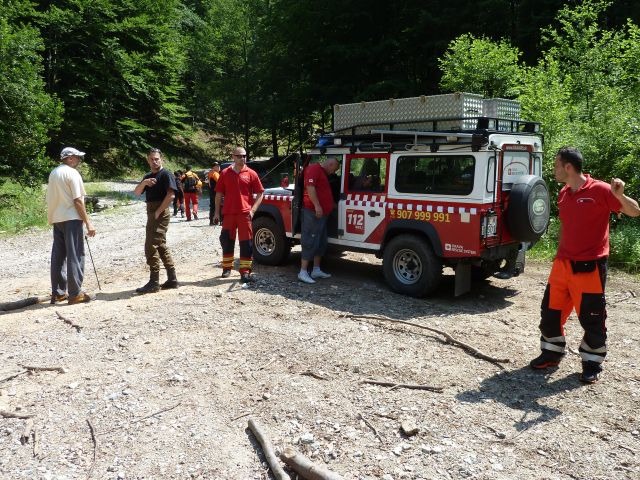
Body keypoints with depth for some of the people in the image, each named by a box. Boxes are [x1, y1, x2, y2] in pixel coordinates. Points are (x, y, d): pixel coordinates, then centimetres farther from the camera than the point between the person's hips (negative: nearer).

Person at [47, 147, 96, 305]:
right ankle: (75, 294, -3)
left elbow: (51, 199, 14)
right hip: (71, 218, -8)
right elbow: (78, 200, -15)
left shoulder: (53, 173, 14)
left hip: (56, 219, 8)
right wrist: (88, 222, -13)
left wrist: (52, 218, 17)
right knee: (75, 255, -4)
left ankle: (58, 293, 16)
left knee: (58, 256, 11)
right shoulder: (72, 173, -10)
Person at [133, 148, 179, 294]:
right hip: (151, 214, 9)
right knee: (161, 246, 11)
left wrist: (158, 212, -19)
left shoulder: (166, 175, -8)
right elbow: (137, 192, 10)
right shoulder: (148, 176, 18)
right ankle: (172, 279, 17)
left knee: (151, 247, -12)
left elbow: (170, 195, -19)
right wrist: (144, 183, -10)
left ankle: (154, 282, -7)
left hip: (160, 214, -9)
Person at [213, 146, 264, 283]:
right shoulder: (225, 173, 7)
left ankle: (245, 272, 1)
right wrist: (217, 212, 5)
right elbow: (219, 194, 10)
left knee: (246, 243, -3)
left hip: (245, 214, -2)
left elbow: (260, 193, 3)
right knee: (227, 241, 10)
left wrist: (253, 210, -7)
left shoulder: (251, 174, 2)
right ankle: (227, 267, 25)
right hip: (228, 213, 2)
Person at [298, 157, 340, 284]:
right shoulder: (314, 169, -9)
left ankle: (316, 270, 21)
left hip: (322, 213, 11)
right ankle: (303, 272, -6)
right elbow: (310, 187, -21)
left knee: (321, 243, 14)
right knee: (310, 242, -9)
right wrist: (317, 205, -26)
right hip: (313, 212, -11)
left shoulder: (323, 173, 23)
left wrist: (330, 205, 31)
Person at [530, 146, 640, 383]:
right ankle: (552, 353, 29)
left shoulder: (599, 190, -12)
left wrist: (619, 195, -29)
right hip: (562, 264, 7)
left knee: (591, 319, 4)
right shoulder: (563, 194, 9)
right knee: (550, 311, 12)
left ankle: (592, 363, 22)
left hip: (589, 267, -7)